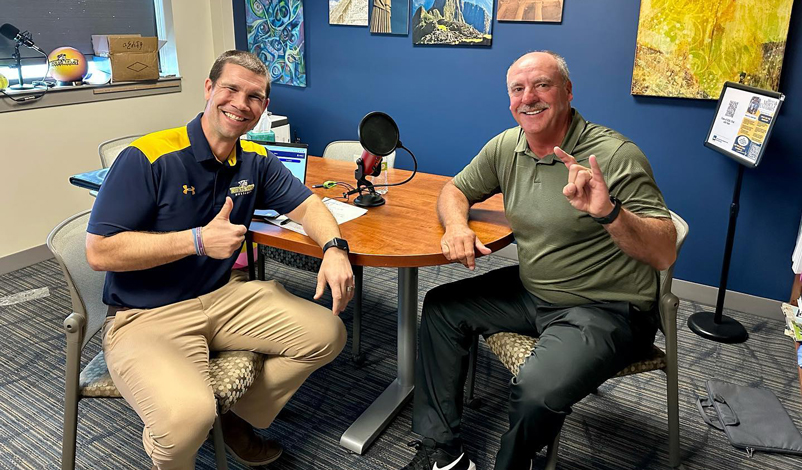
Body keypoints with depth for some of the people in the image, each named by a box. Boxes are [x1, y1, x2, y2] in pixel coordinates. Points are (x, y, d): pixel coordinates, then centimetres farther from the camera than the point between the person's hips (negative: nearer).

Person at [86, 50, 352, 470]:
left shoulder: (255, 162, 3)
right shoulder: (148, 158, -16)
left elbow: (306, 205, 7)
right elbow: (100, 251, -17)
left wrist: (334, 249, -15)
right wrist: (198, 241, -23)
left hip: (224, 297, 6)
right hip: (146, 317, -6)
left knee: (326, 334, -2)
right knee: (187, 416, -32)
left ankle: (238, 420, 17)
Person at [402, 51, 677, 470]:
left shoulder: (616, 156, -18)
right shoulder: (506, 147, 1)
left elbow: (664, 254, -21)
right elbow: (456, 190, 14)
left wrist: (610, 213, -41)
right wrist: (456, 225, -9)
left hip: (605, 309, -7)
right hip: (532, 290, 7)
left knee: (536, 391, -31)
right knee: (441, 307, 6)